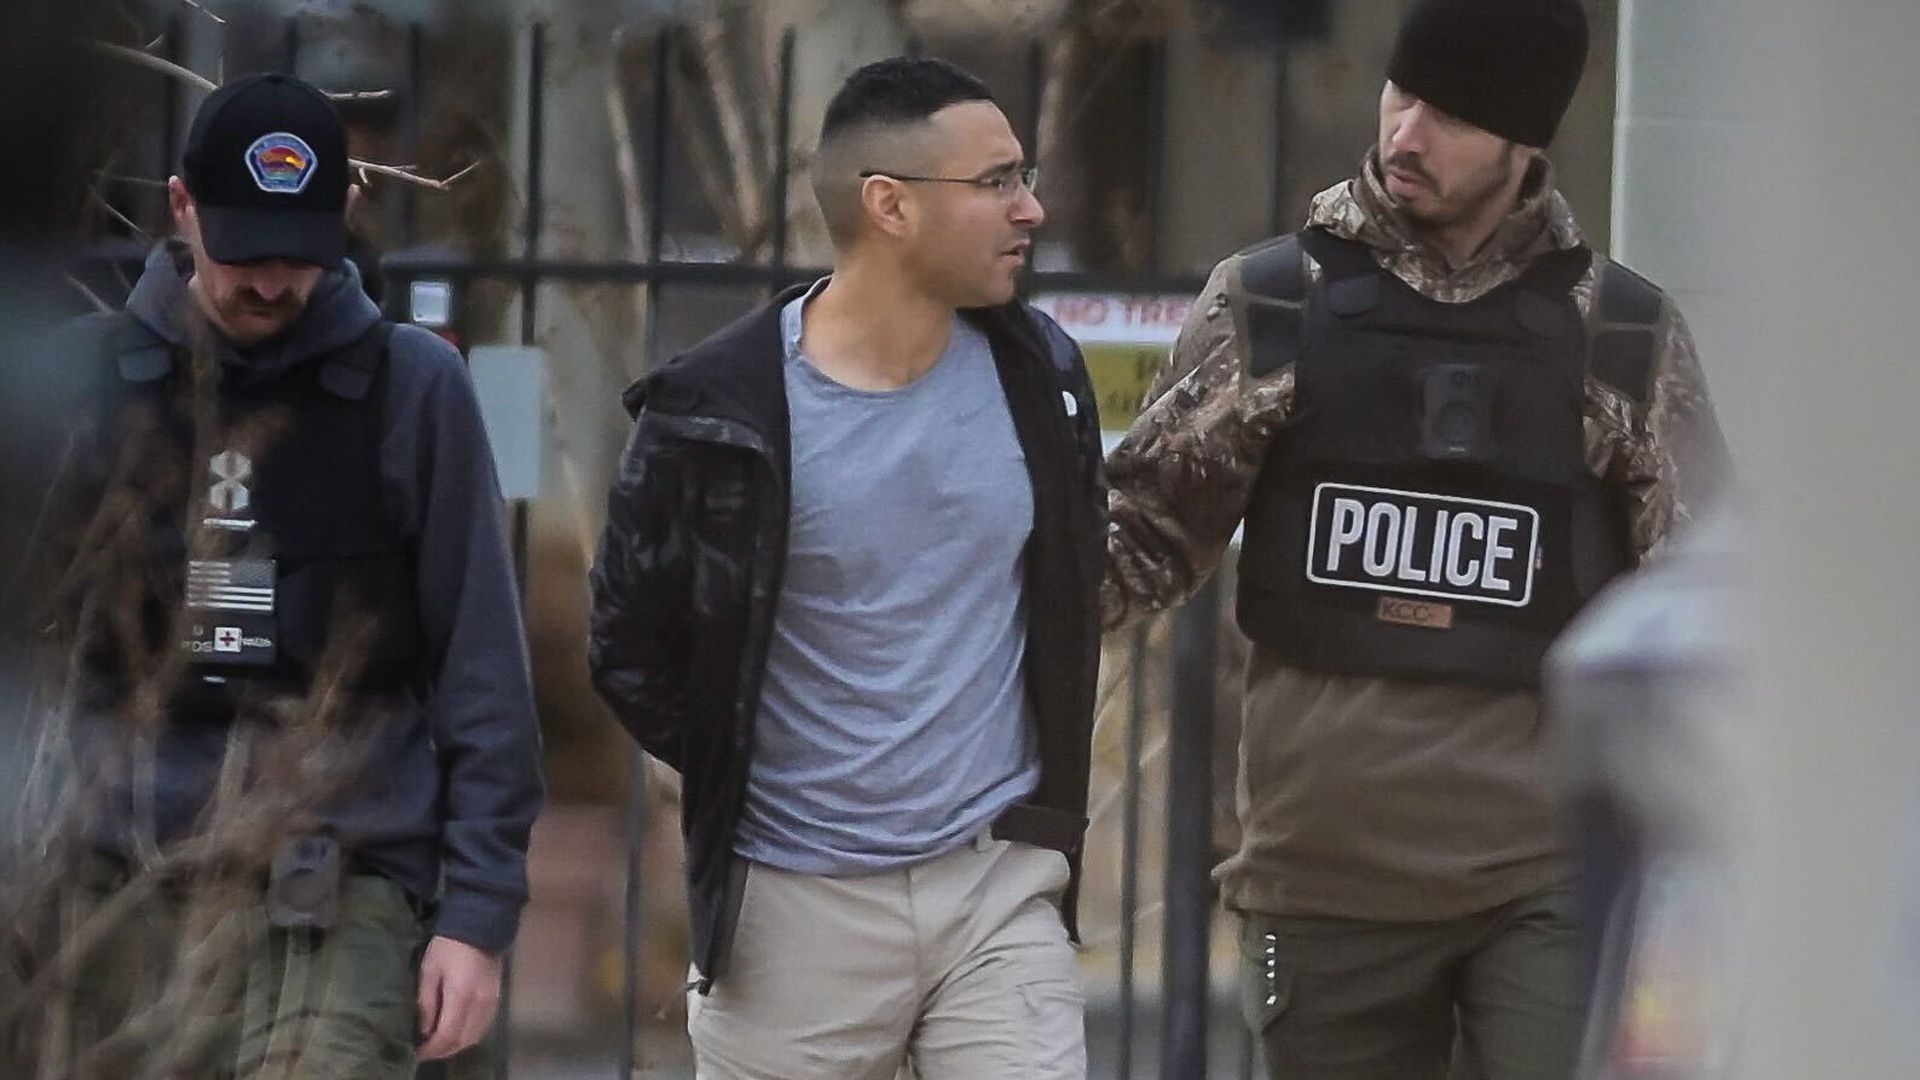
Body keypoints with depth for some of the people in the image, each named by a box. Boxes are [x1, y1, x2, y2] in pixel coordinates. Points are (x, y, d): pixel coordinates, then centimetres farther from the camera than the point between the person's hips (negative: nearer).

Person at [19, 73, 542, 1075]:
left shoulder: (412, 388, 3)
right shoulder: (84, 376, 6)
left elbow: (481, 671, 3)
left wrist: (478, 909, -3)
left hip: (342, 890, -2)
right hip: (121, 889, 2)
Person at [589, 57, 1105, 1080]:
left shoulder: (1038, 375, 2)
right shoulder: (717, 411, -10)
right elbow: (633, 650, 2)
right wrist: (740, 788, 6)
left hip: (1001, 888, 3)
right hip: (795, 904, -3)